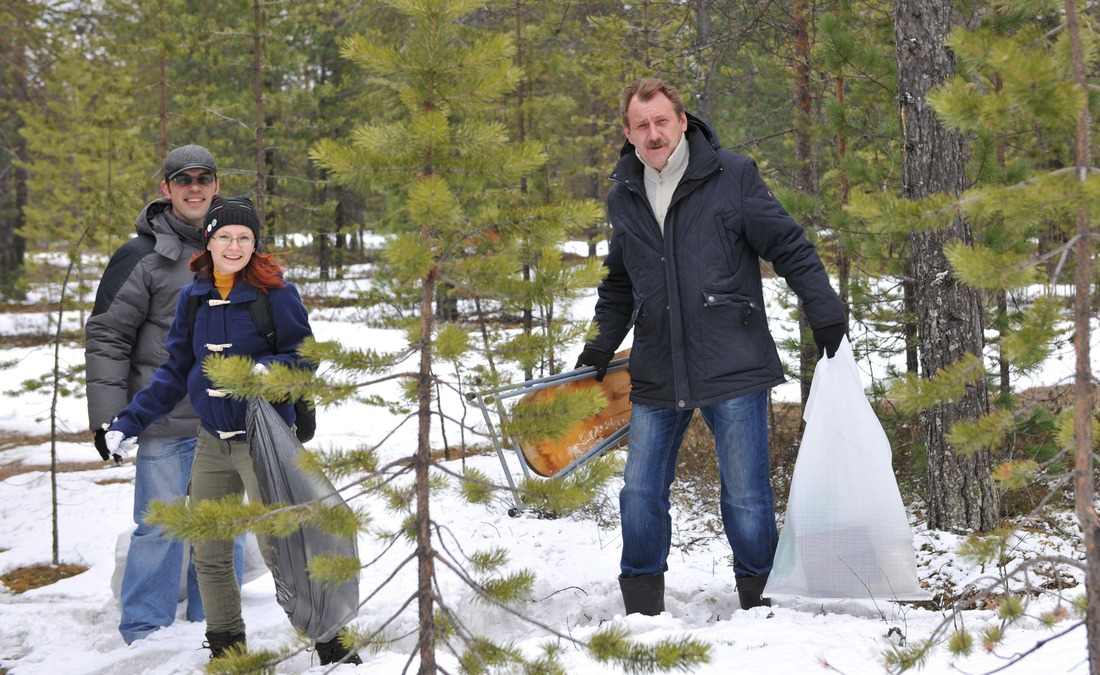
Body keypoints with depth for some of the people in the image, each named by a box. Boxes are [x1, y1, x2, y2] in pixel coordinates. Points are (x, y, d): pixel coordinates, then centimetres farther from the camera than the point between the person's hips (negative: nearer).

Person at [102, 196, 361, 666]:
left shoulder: (276, 293, -10)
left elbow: (304, 358, -7)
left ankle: (332, 643, 7)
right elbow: (175, 371, 12)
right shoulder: (193, 297, 4)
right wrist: (130, 421, 7)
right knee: (208, 554, 10)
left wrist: (269, 370, -28)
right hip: (211, 441, 6)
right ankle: (226, 647, 26)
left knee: (278, 548, -6)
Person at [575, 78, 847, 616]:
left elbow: (790, 248, 1)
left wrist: (826, 315, -1)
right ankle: (642, 608, 16)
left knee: (746, 496, 0)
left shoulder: (732, 177, -3)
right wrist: (602, 344, 16)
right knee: (640, 495, 4)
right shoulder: (623, 196, 11)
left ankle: (759, 605, 15)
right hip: (657, 375, 4)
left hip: (733, 368, -4)